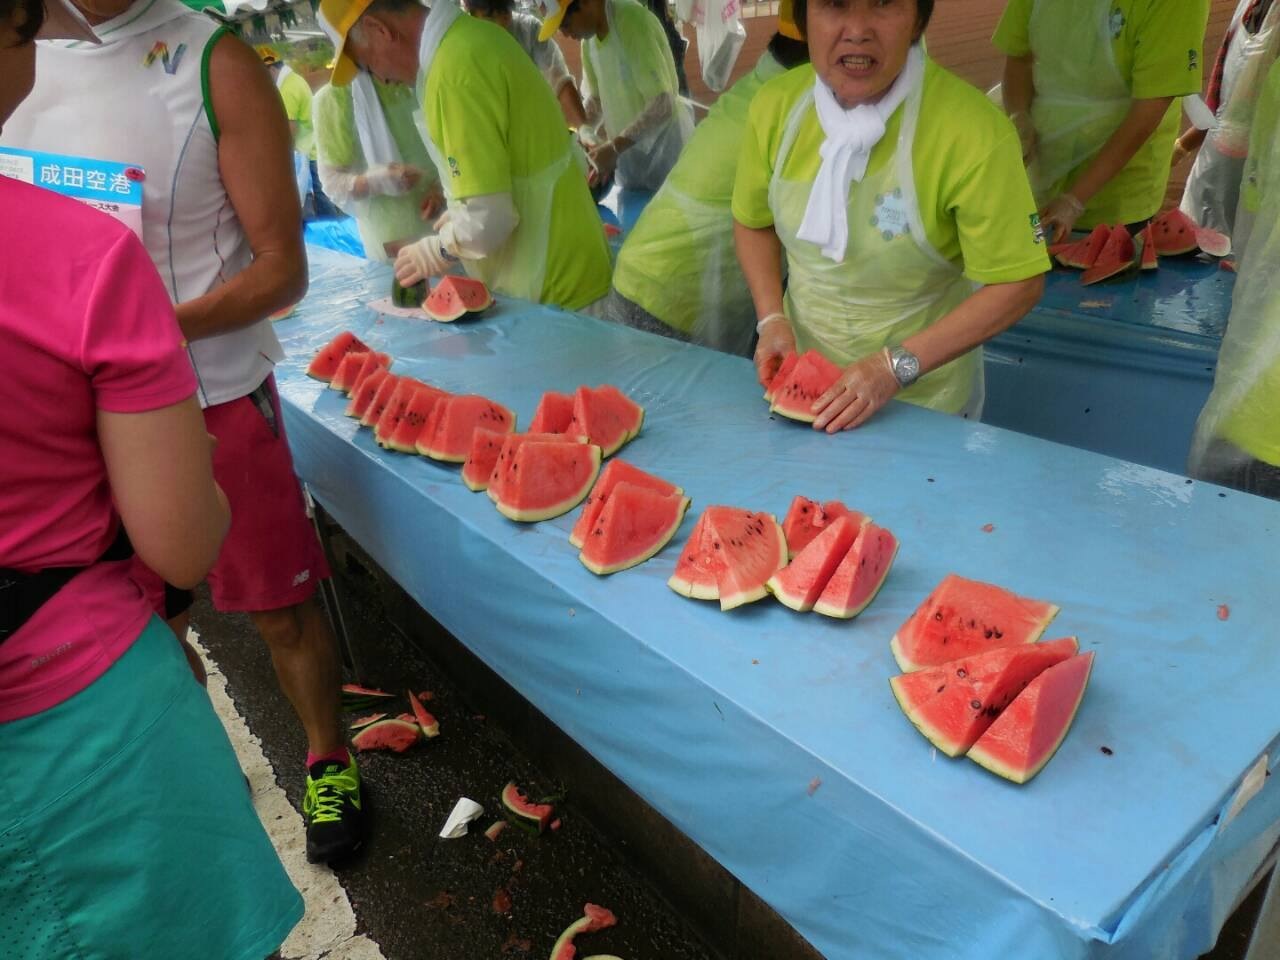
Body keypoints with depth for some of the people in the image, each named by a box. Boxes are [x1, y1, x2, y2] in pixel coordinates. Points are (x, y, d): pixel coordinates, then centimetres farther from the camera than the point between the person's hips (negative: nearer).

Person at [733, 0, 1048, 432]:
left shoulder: (974, 131, -25)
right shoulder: (776, 105, -13)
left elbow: (1017, 283, -18)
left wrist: (898, 367, -25)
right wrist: (771, 319, -10)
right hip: (801, 375, 4)